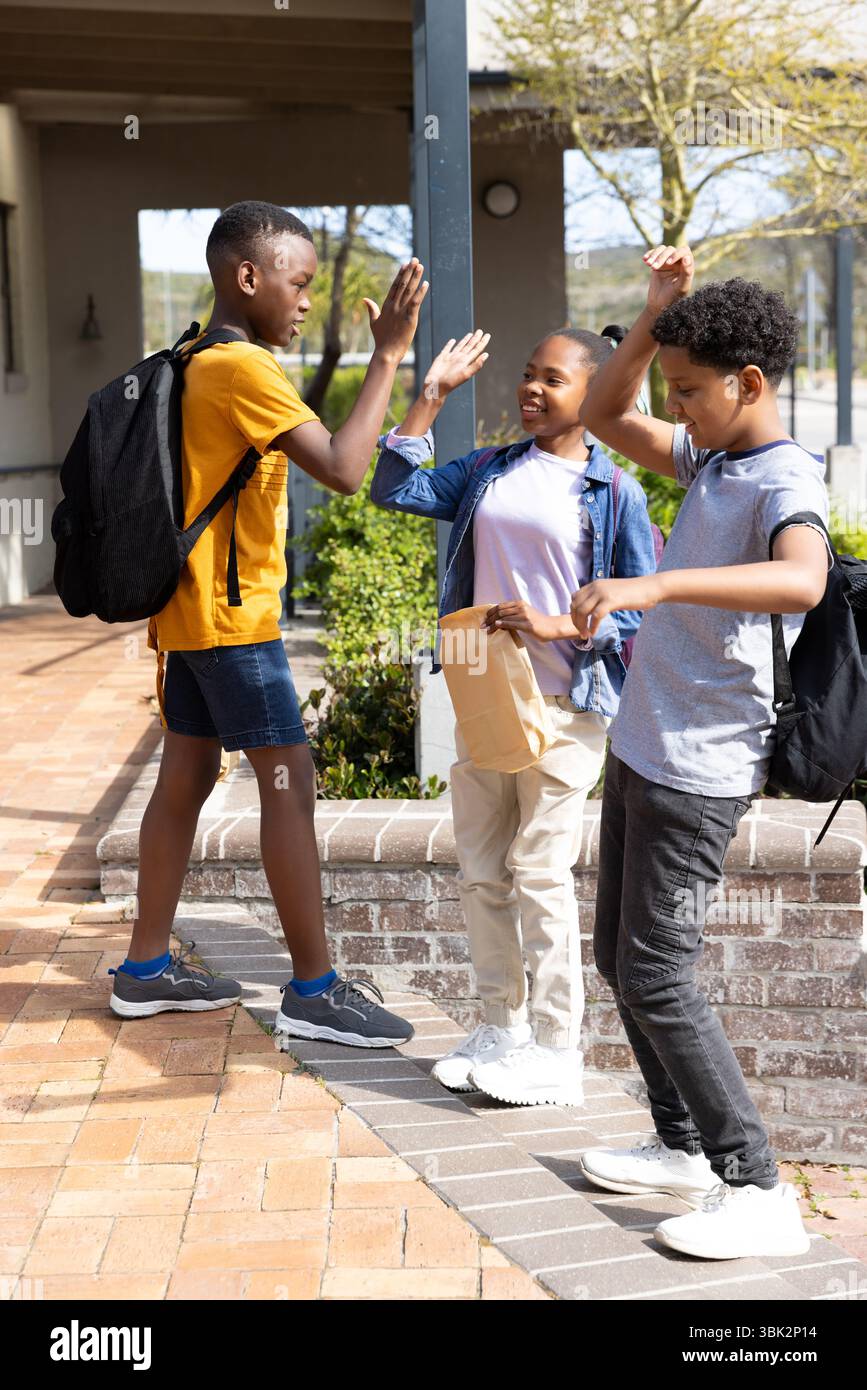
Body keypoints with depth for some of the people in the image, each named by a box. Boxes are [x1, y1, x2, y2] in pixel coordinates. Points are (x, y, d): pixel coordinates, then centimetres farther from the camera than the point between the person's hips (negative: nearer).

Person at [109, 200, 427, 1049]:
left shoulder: (194, 364, 12)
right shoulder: (244, 370, -18)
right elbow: (343, 471, -26)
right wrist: (387, 356, -21)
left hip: (190, 608, 10)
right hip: (230, 618, -10)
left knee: (186, 779, 12)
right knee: (289, 785, -7)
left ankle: (146, 969, 18)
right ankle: (313, 991, -3)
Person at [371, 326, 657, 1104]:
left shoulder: (614, 494, -7)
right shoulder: (488, 473, 8)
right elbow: (394, 489, 3)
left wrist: (555, 626, -21)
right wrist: (433, 395, 0)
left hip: (563, 707, -6)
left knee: (541, 872, -3)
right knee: (481, 871, 12)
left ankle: (556, 1047, 10)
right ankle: (502, 1026, 26)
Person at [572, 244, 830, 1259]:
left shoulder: (785, 481, -18)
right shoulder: (708, 458, 9)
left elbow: (800, 580, -39)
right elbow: (605, 416, 21)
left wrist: (655, 584, -49)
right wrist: (659, 311, 8)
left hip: (701, 769, -9)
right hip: (640, 749, 10)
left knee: (655, 972, -8)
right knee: (619, 953, 15)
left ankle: (757, 1192, -1)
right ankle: (683, 1146, 28)